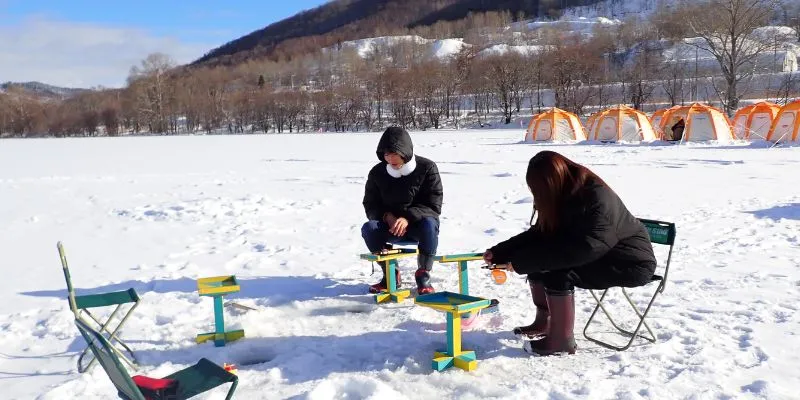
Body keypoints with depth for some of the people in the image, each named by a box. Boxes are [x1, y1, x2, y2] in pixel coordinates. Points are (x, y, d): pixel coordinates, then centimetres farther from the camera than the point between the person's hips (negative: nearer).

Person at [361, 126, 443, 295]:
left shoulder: (427, 168, -12)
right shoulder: (377, 172, -4)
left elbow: (433, 206, -14)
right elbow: (370, 205, 3)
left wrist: (408, 218, -31)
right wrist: (387, 216, -20)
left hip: (419, 223, -2)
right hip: (390, 224, 3)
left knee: (429, 224, -37)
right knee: (368, 228, -27)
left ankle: (423, 275, -16)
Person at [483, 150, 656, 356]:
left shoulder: (597, 199, -29)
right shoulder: (565, 196, -4)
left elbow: (581, 249, -37)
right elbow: (539, 234, 3)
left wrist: (522, 262, -35)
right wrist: (499, 253, -5)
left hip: (631, 263, -8)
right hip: (597, 255, 9)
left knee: (558, 272, -26)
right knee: (538, 260, -2)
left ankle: (562, 341, -14)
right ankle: (544, 323, 14)